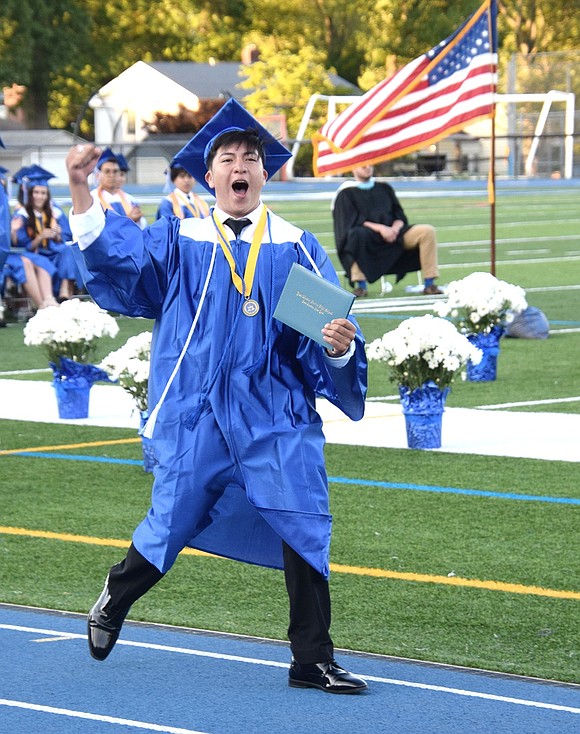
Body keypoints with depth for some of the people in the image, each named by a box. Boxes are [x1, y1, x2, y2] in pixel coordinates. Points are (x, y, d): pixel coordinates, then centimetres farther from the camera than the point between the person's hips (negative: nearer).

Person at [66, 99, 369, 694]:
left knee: (303, 529, -7)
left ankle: (312, 661, 3)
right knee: (173, 523, 8)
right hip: (197, 414, 0)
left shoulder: (296, 248, 6)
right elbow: (116, 256, -9)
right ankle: (114, 601, 38)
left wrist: (339, 345, -22)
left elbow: (324, 328, 2)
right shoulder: (178, 241, 6)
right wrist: (80, 188, -22)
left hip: (276, 414, 0)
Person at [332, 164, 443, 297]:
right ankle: (361, 285, -37)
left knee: (427, 231, -18)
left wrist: (395, 228, -10)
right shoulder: (347, 193, 7)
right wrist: (379, 228, -20)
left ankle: (429, 284, -21)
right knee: (357, 234, -41)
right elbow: (353, 221, -6)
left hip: (391, 233, 4)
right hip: (368, 238, -4)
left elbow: (400, 216, 14)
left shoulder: (384, 189, 21)